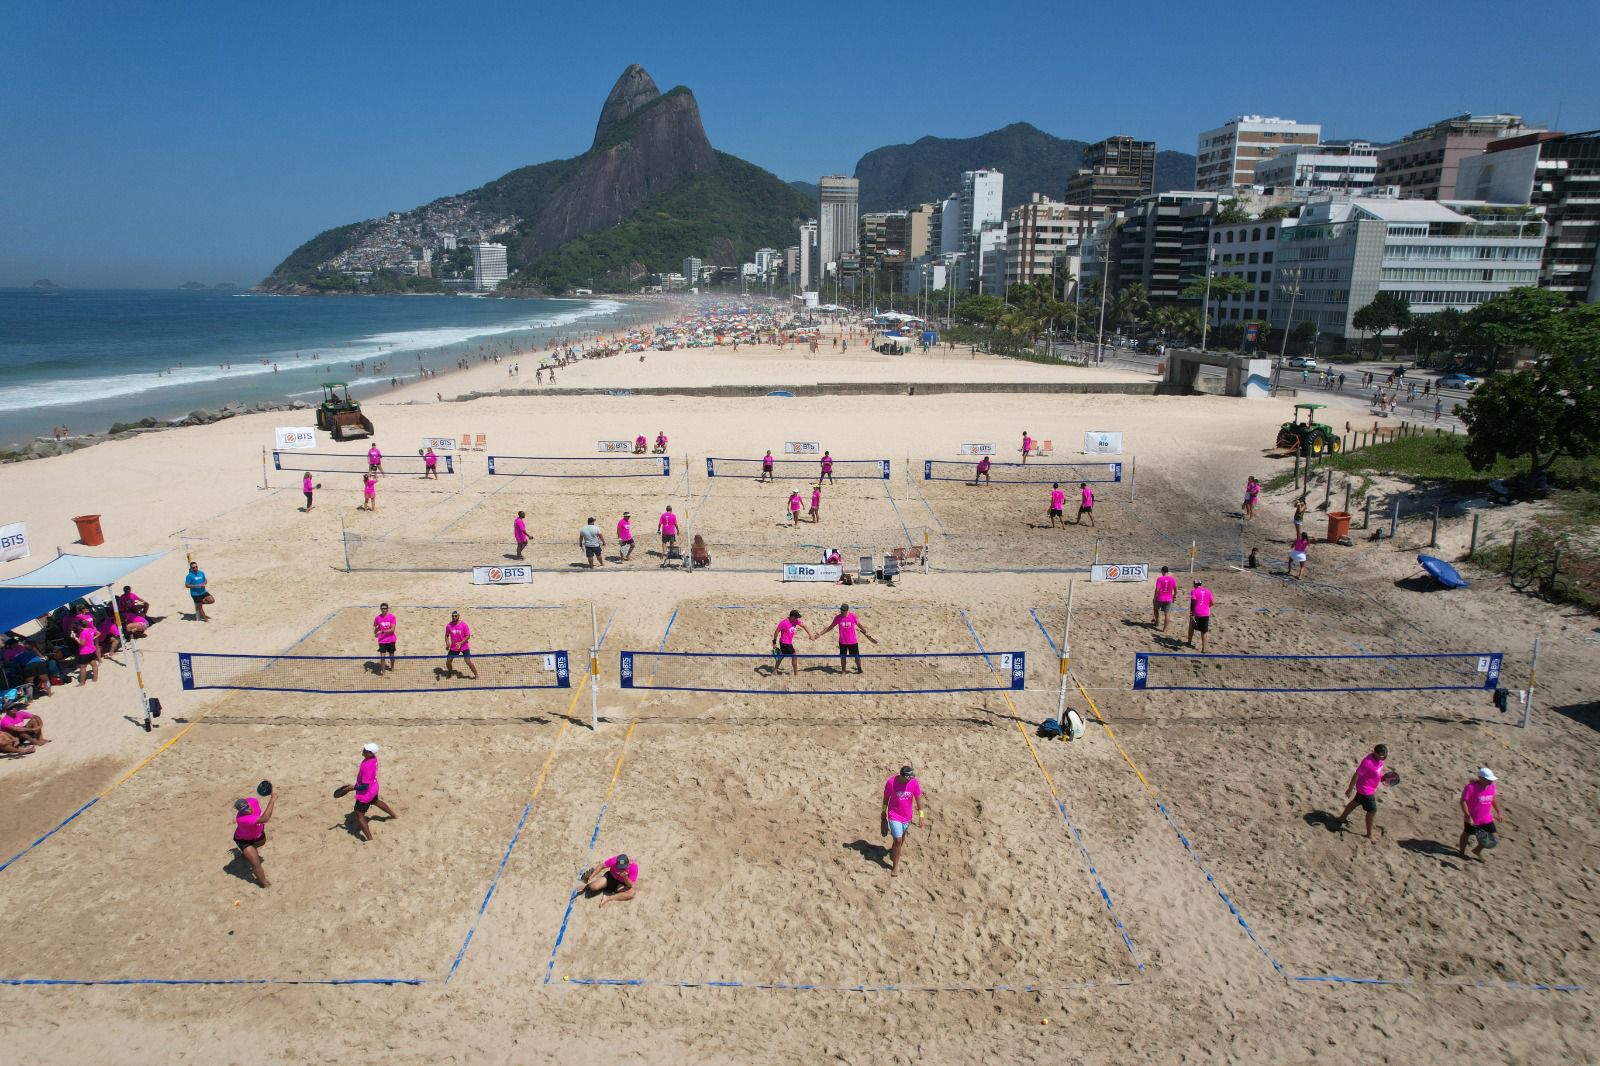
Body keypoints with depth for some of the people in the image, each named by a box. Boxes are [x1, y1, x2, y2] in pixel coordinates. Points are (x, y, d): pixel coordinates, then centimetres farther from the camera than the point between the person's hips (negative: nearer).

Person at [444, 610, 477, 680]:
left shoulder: (464, 625, -16)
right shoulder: (448, 625, -5)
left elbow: (468, 636, -13)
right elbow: (447, 635, 8)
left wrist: (461, 643, -27)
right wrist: (447, 643, -10)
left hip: (464, 647, -4)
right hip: (453, 647, 4)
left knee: (468, 662, -11)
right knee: (448, 662, 3)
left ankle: (476, 675, 6)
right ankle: (450, 673, 33)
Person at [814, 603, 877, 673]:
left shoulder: (853, 616, -13)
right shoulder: (838, 617, -9)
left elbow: (859, 625, 1)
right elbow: (830, 627, 1)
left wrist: (867, 633, 7)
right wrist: (820, 634, 0)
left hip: (853, 641, -1)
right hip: (842, 642, 1)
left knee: (856, 656, 11)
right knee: (843, 656, 11)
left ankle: (859, 669, 32)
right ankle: (843, 670, 27)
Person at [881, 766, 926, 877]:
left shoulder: (913, 782, -16)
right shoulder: (891, 782, -22)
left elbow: (918, 799, -5)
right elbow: (886, 798, -7)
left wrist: (921, 816, -5)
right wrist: (884, 814, 3)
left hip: (907, 816, 4)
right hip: (894, 816, -4)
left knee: (902, 836, 24)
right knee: (898, 840, -8)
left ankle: (896, 851, 52)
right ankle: (895, 865, 7)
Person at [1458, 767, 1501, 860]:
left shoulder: (1491, 786, -5)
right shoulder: (1471, 787, -26)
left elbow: (1493, 799, 13)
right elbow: (1463, 801, -25)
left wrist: (1498, 812, 16)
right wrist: (1468, 816, -30)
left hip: (1486, 818, 6)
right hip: (1472, 819, -6)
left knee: (1490, 837, 7)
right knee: (1467, 833, 14)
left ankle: (1477, 851, 32)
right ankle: (1461, 851, 37)